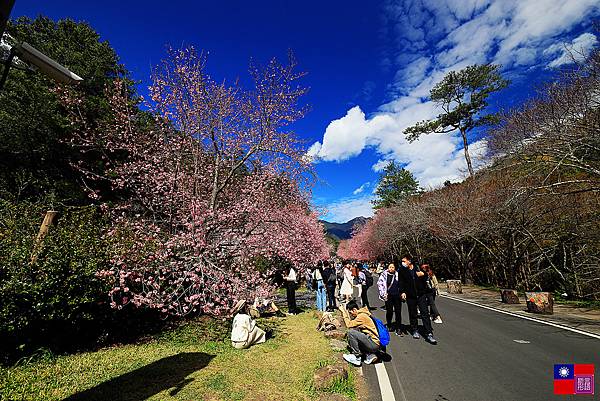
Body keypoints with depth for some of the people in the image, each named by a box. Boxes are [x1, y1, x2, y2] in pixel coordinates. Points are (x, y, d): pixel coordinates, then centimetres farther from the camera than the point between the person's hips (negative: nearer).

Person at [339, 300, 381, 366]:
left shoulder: (362, 316, -17)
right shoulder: (360, 315, 12)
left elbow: (349, 325, -17)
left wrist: (343, 312, -10)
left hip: (374, 344, -10)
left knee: (351, 332, -18)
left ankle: (357, 358, -4)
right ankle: (370, 355, 8)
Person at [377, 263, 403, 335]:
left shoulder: (397, 275, 6)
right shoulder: (384, 274, -2)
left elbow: (401, 284, 15)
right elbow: (379, 283, -1)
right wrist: (383, 293, -4)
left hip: (397, 296, 2)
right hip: (388, 296, -2)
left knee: (398, 312, 1)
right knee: (389, 311, 6)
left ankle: (398, 328, 12)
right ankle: (389, 325, 28)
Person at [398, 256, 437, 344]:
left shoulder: (418, 268, -2)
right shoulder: (402, 271, -4)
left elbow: (425, 280, 10)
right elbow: (401, 283, -2)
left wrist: (423, 275, -11)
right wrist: (402, 292, -15)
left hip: (421, 295, 0)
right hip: (410, 296, 0)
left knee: (425, 313, -1)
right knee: (412, 314, 12)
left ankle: (429, 334, 6)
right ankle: (414, 331, 30)